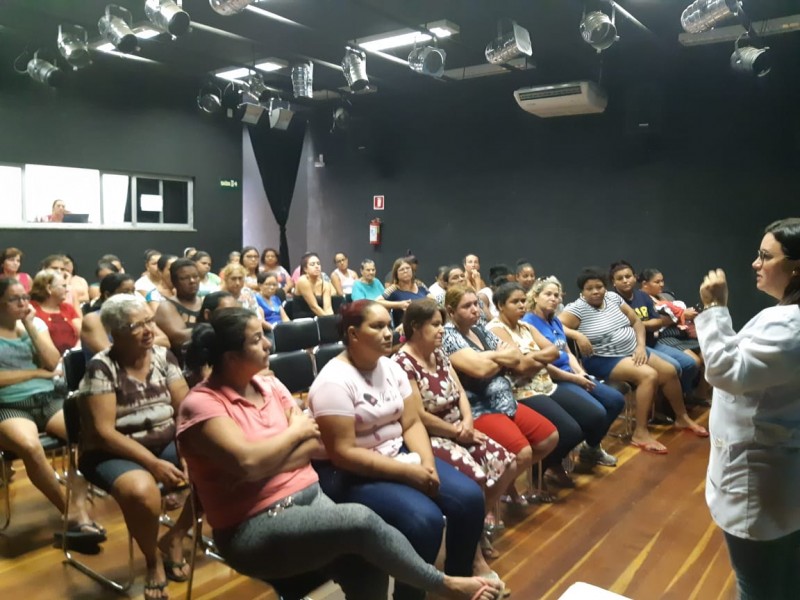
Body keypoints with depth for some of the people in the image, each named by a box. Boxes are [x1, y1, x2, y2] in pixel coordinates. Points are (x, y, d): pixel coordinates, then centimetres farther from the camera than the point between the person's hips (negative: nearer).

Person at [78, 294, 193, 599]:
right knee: (141, 491, -36)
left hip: (166, 444, 5)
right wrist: (153, 463, -25)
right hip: (114, 454, -5)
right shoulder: (101, 367, -13)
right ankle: (153, 560, -4)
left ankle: (174, 538, 6)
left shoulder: (163, 356, 1)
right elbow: (103, 432, -17)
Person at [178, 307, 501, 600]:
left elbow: (314, 444, 3)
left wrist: (265, 466, -14)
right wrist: (295, 431, -8)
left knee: (368, 570, -22)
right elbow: (247, 462, -24)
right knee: (361, 520, -26)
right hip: (253, 528, -6)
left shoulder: (269, 385, 8)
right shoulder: (201, 404, -11)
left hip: (310, 497, 6)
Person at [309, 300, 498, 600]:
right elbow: (342, 453, -23)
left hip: (400, 455, 8)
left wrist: (427, 463, -15)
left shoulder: (391, 367, 4)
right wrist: (407, 472, -23)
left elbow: (412, 423, 4)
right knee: (425, 519, -27)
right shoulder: (334, 382, -19)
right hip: (352, 474, -7)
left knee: (470, 497, -7)